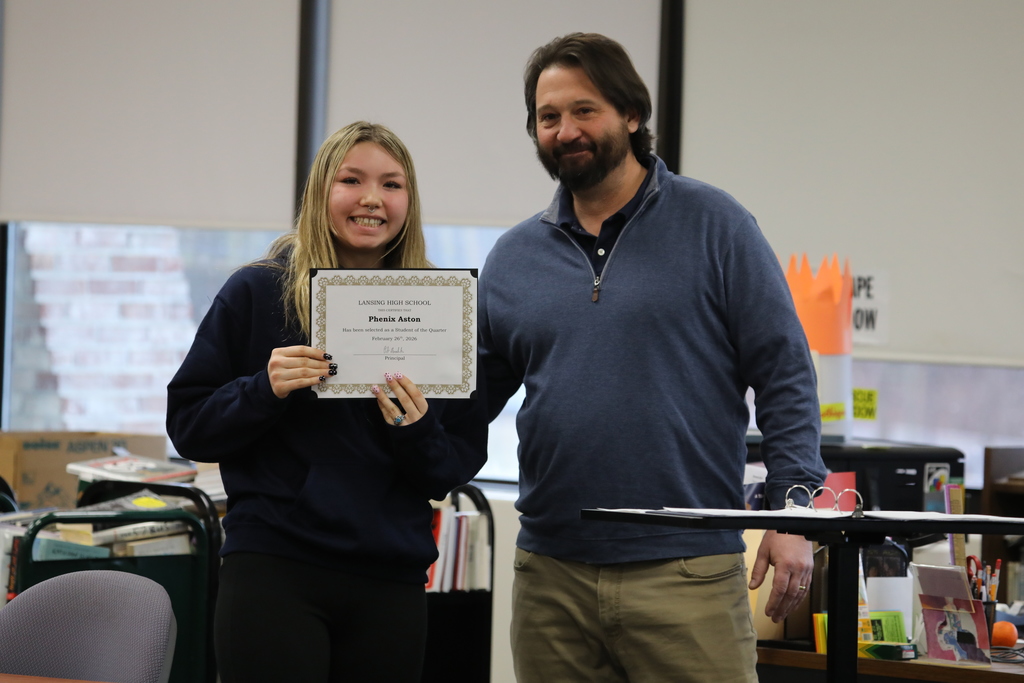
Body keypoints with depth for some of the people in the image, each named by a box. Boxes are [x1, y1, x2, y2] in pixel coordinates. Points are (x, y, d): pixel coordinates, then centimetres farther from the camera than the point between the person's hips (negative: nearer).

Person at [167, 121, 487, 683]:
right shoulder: (256, 293, 1)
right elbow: (187, 426, 1)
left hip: (391, 584, 3)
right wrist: (266, 389, -14)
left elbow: (463, 463, 8)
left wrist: (418, 434, -12)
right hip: (273, 573, -2)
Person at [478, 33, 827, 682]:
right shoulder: (516, 256, 13)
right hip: (552, 574, 4)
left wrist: (792, 509, -9)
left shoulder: (712, 226, 1)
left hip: (687, 575, -4)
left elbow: (785, 374, -1)